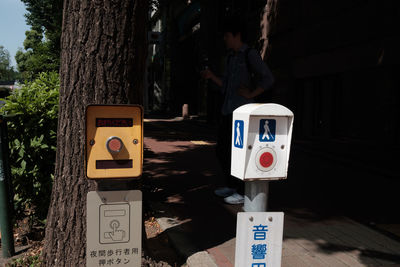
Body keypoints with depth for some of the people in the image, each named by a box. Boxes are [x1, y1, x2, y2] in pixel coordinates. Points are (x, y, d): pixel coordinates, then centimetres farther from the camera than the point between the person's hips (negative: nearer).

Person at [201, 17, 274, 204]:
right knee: (222, 149, 11)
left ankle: (243, 193, 1)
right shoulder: (231, 57, 19)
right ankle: (231, 186, 24)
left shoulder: (250, 54, -5)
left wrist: (251, 94, -12)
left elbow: (268, 79, -12)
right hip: (227, 110, 9)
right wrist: (211, 77, 4)